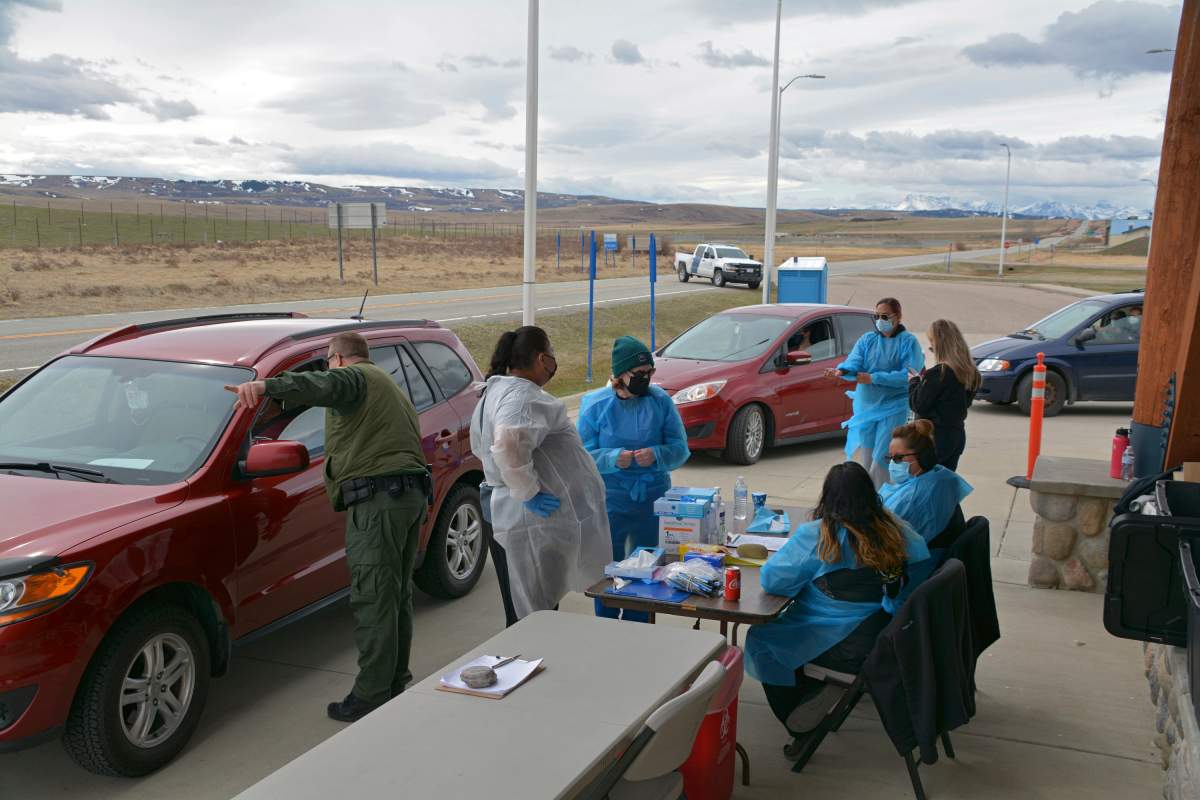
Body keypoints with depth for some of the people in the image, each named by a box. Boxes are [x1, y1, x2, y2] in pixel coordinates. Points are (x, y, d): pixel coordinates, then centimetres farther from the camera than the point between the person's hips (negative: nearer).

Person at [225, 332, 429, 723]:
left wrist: (265, 386, -42)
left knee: (373, 602, -7)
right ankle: (396, 683, 27)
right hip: (414, 494, 10)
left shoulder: (352, 378, -2)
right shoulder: (392, 388, 30)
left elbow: (320, 385, -26)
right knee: (398, 597, 17)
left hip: (377, 499, -10)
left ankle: (370, 697, -4)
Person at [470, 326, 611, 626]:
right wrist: (527, 492, -25)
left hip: (505, 520, 10)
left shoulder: (495, 391, 15)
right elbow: (508, 444, -37)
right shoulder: (525, 397, -19)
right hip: (538, 525, -10)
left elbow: (482, 446, 29)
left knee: (522, 618, 16)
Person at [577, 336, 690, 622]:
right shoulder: (595, 404, -5)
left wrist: (657, 455, -22)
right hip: (610, 500, -2)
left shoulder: (661, 401, 0)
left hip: (653, 499, 2)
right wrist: (613, 459, -26)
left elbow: (680, 448, -1)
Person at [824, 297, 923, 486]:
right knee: (861, 456, 5)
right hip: (864, 406, 4)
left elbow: (909, 374, -15)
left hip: (893, 408, -4)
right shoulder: (867, 339, 10)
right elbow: (854, 362, -6)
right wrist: (841, 370, -30)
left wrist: (874, 378, -20)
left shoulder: (908, 342, -2)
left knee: (881, 457, -7)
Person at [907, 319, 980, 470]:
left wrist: (914, 381, 3)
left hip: (936, 437, -8)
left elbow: (918, 405, -14)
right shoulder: (969, 372, 7)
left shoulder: (939, 373, -18)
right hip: (957, 434, 8)